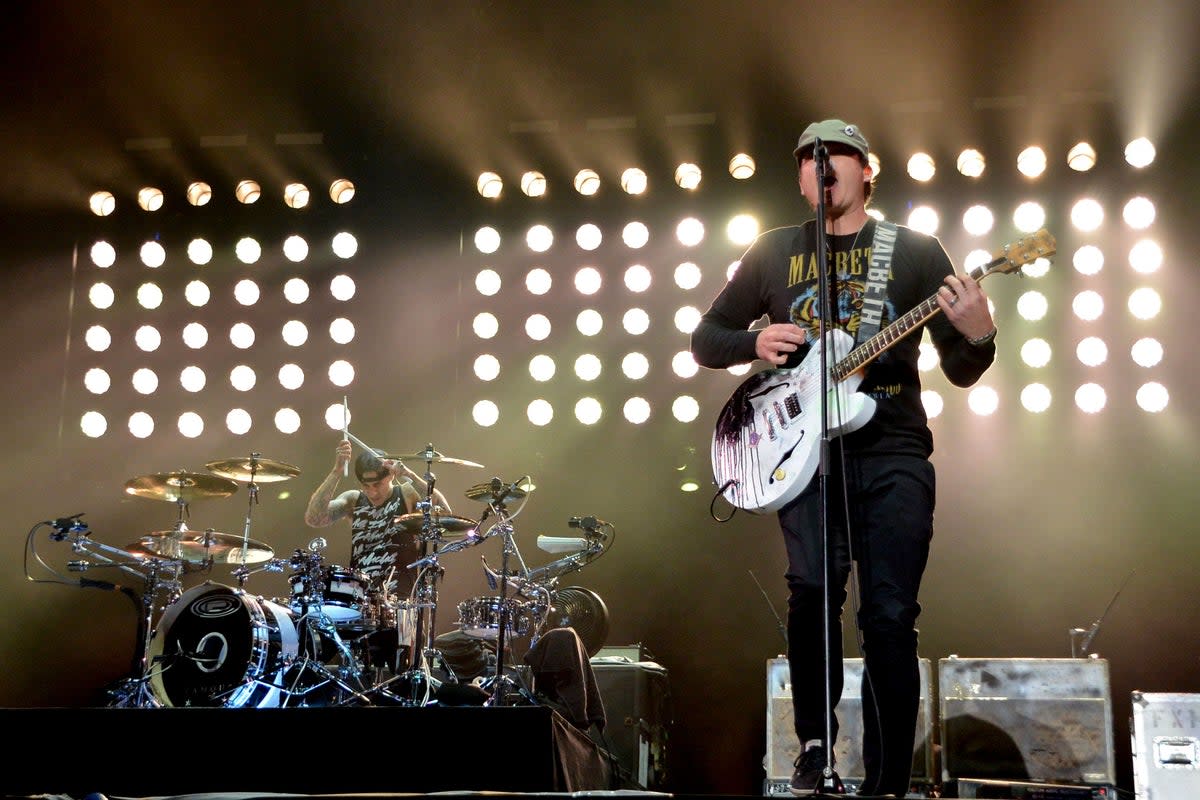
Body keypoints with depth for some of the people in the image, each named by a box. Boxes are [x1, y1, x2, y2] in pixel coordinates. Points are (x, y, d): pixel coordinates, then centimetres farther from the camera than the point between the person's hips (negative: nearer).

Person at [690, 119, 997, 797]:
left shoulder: (916, 251, 10)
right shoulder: (775, 252, 14)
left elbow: (961, 370, 8)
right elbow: (706, 339, 18)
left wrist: (979, 334, -15)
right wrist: (757, 341, -3)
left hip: (892, 449, 0)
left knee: (890, 614, -5)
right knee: (813, 591, -19)